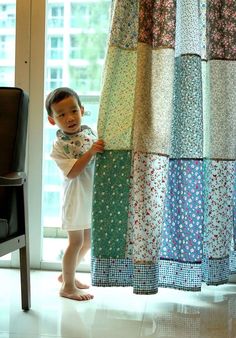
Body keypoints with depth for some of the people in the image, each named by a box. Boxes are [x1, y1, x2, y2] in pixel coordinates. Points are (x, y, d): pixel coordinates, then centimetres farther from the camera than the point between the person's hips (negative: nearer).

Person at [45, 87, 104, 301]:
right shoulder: (59, 146, -15)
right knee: (76, 241, -1)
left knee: (88, 240, 17)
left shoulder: (90, 133, 2)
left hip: (93, 196, 7)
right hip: (76, 199, -7)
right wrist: (91, 152, -31)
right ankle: (68, 286, 15)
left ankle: (67, 274, 35)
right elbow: (72, 172, -24)